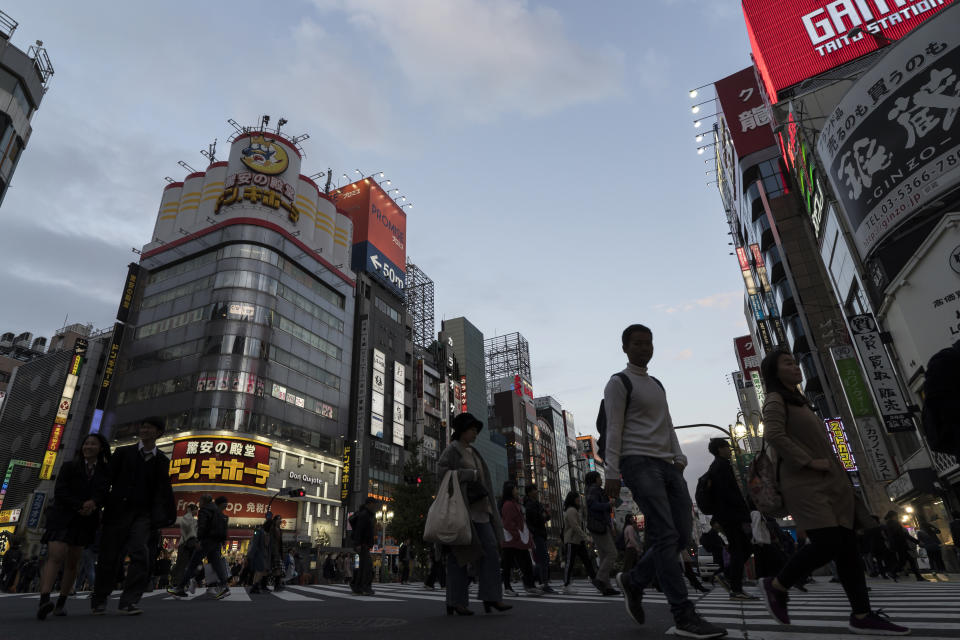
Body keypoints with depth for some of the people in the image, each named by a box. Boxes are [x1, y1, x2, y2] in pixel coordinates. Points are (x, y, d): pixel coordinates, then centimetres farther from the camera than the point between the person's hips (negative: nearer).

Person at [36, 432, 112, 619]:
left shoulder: (104, 472, 8)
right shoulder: (69, 467, 4)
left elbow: (103, 495, 1)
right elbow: (60, 492, -5)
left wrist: (93, 503, -21)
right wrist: (79, 506, -17)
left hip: (85, 521, 3)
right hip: (62, 518, -3)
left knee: (72, 564, 5)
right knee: (55, 557, -20)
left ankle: (61, 604, 12)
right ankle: (43, 601, -31)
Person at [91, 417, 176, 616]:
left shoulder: (162, 461, 9)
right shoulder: (123, 453, 6)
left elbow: (164, 490, 10)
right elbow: (108, 478, 3)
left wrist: (170, 515, 4)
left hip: (143, 514, 1)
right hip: (118, 510, -1)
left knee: (141, 554, -14)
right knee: (110, 557, 5)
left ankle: (128, 602, -8)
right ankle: (98, 601, 26)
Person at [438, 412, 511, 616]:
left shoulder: (472, 452, 21)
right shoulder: (452, 450, -4)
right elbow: (441, 470, -18)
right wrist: (470, 474, -17)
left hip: (477, 509, 8)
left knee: (490, 549, -3)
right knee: (459, 553, -4)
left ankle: (490, 597, -4)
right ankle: (455, 602, 4)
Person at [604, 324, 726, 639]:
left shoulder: (657, 385, 25)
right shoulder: (619, 383, 1)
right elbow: (613, 429, -6)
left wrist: (678, 456, 11)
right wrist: (611, 472, -11)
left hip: (666, 464, 8)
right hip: (639, 462, -8)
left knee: (682, 533, 1)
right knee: (666, 536, -12)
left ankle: (633, 581, 18)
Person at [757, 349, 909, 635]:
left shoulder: (799, 401, 23)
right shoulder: (776, 400, -5)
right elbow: (773, 434, -22)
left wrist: (840, 478, 17)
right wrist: (808, 462, -21)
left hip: (829, 483, 9)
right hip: (804, 483, -9)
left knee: (847, 546, 3)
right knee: (828, 543, -16)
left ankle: (862, 615, 6)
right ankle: (776, 585, 0)